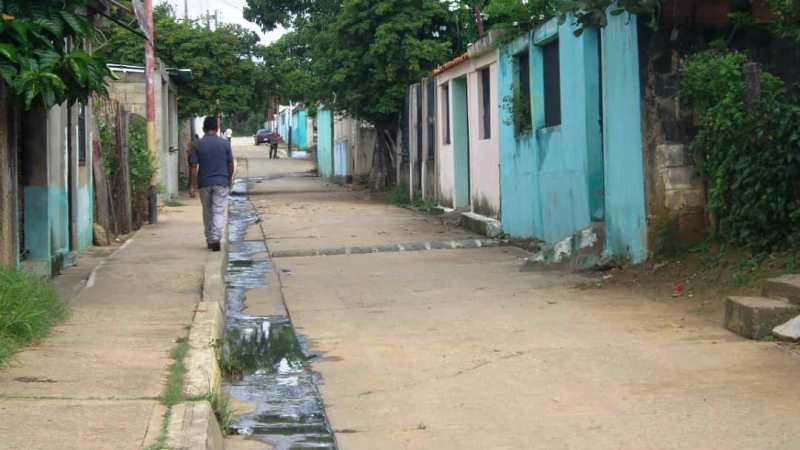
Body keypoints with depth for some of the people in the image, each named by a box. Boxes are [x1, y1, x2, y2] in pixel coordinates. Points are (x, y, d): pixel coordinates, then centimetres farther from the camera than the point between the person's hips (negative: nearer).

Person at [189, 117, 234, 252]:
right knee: (219, 211, -2)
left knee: (207, 212, 14)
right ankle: (216, 238, -19)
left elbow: (193, 167, -6)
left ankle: (210, 240, 22)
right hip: (221, 182, -1)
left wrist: (193, 186, -2)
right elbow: (230, 164, 3)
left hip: (204, 183, 1)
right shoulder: (225, 144, -2)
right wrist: (230, 179, 19)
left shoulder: (197, 145, -3)